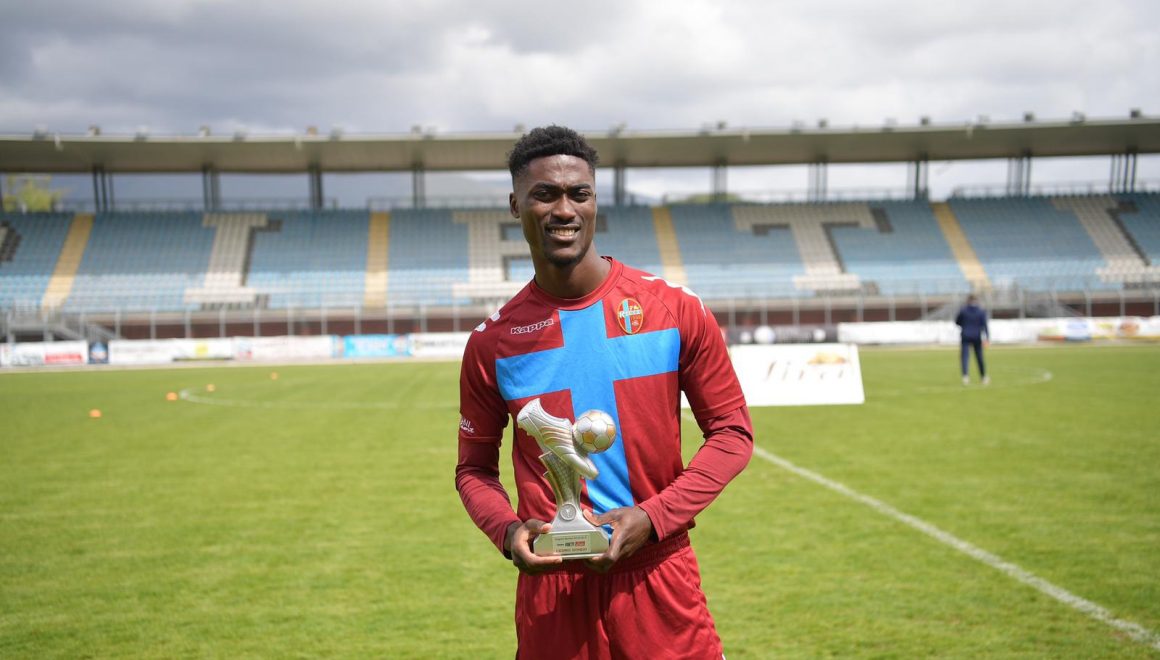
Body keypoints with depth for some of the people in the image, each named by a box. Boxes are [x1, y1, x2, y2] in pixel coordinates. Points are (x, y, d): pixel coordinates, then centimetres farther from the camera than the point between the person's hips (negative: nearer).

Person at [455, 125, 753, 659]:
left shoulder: (676, 309, -3)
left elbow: (732, 432, 1)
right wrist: (507, 531, -11)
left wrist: (651, 518, -11)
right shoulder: (492, 342, 0)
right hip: (551, 589, 1)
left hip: (659, 578, 0)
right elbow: (474, 466, 9)